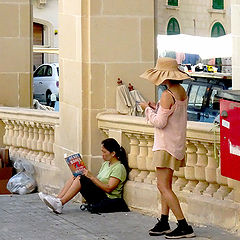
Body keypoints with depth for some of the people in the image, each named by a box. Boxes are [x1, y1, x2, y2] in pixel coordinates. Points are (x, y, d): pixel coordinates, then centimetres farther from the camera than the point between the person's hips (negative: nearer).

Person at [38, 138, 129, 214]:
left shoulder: (119, 167, -9)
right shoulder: (106, 164, 18)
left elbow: (108, 188, -19)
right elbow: (97, 182, 15)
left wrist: (92, 177, -21)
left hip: (108, 200, -9)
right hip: (98, 196, 9)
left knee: (81, 179, -24)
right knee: (76, 177, -7)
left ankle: (60, 204, -31)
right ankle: (57, 199, -19)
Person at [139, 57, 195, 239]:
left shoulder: (167, 95, -20)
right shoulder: (182, 91, 8)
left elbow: (160, 122, -19)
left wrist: (148, 109, -5)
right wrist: (155, 107, 12)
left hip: (166, 145, -10)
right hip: (177, 143, 10)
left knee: (164, 187, -8)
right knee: (165, 186, 16)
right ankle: (164, 223, 20)